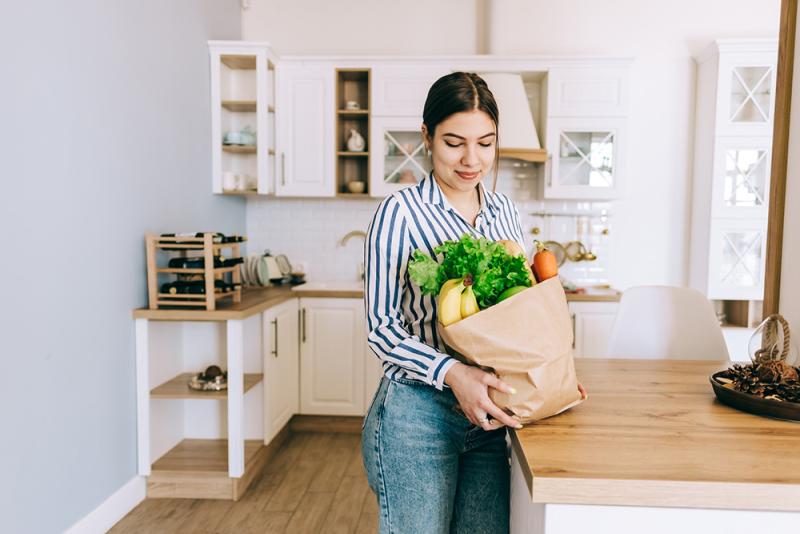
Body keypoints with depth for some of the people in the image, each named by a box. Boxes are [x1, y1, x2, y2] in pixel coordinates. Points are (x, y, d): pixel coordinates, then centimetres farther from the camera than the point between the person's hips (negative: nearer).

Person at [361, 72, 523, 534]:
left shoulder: (505, 211, 6)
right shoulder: (401, 213, -12)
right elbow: (381, 326, -13)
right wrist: (451, 372, -25)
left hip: (488, 412, 6)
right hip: (417, 413, -5)